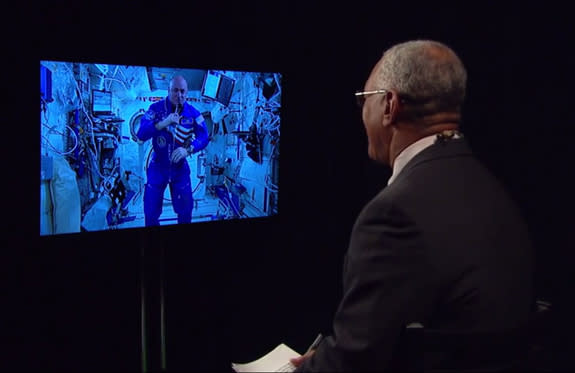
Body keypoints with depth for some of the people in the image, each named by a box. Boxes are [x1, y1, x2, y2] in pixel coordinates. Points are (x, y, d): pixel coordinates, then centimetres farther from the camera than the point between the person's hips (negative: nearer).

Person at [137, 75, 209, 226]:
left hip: (180, 167, 1)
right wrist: (162, 123, -35)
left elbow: (204, 137, -14)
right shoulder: (156, 108, -11)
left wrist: (188, 149, -32)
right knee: (151, 212, 5)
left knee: (185, 210, 10)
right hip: (158, 166, -1)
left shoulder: (193, 113, -8)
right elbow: (141, 134, -21)